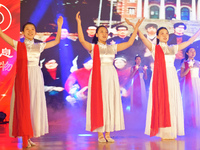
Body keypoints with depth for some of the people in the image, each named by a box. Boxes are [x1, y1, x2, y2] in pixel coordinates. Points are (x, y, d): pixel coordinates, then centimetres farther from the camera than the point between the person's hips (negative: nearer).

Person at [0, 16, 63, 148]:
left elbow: (56, 41, 17)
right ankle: (25, 138, -2)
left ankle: (29, 136, 12)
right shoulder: (18, 45, 5)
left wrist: (59, 26, 11)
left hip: (36, 76, 3)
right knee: (23, 105, -4)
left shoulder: (39, 46, 12)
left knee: (34, 105, 3)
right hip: (22, 77, -3)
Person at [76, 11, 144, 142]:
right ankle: (100, 134, 2)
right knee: (99, 102, -3)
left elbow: (129, 43, 13)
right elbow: (81, 40, -14)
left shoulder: (112, 48, 13)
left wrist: (136, 28, 10)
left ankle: (108, 134, 8)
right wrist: (79, 23, -20)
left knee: (111, 102, 2)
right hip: (98, 76, -4)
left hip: (111, 76, 4)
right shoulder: (93, 47, 4)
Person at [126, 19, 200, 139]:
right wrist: (134, 27, -20)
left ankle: (171, 133, 4)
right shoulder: (154, 48, 4)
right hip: (160, 77, -4)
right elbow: (143, 38, -8)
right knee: (161, 103, -6)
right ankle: (163, 133, -4)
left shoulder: (173, 48, 15)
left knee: (172, 103, 1)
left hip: (172, 77, 4)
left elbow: (189, 41, 21)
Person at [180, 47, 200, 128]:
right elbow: (182, 75, -5)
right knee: (190, 101, -7)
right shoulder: (184, 63, 4)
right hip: (188, 83, -3)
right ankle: (190, 120, 1)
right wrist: (189, 68, -14)